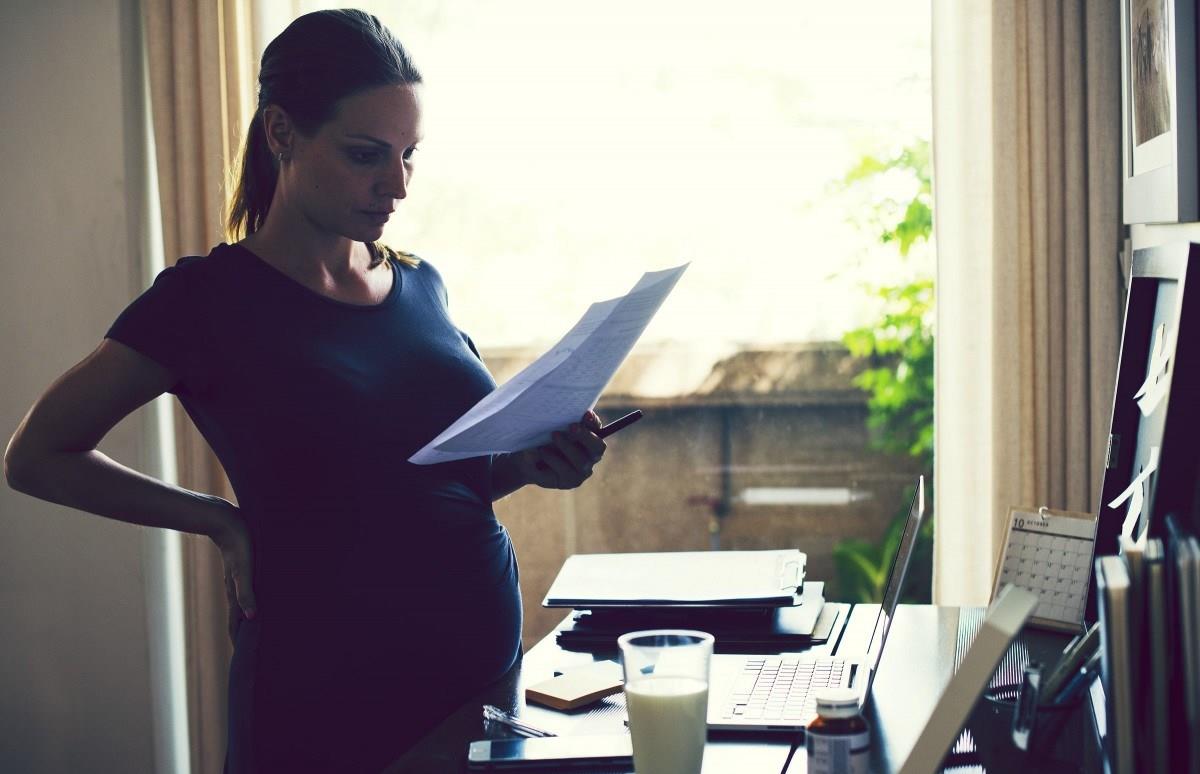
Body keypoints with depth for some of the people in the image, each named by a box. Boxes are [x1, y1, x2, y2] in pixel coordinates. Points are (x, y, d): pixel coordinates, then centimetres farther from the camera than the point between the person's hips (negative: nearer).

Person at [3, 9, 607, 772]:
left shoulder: (422, 286, 8)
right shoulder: (210, 299, -8)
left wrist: (529, 464, -2)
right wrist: (225, 521, -7)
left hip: (487, 655, 6)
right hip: (324, 685, -5)